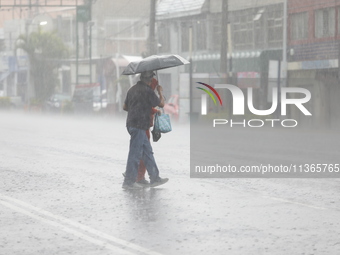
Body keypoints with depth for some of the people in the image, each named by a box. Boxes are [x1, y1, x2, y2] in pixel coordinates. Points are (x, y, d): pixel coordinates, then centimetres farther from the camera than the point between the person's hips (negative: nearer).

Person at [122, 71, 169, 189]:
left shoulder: (132, 89, 13)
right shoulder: (147, 90, -13)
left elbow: (125, 106, 21)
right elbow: (161, 104, -3)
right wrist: (160, 92, 15)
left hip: (131, 124, 9)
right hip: (139, 126, -9)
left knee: (147, 152, 13)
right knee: (135, 153, -5)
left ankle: (154, 178, 17)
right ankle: (128, 182, -1)